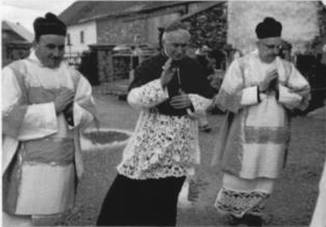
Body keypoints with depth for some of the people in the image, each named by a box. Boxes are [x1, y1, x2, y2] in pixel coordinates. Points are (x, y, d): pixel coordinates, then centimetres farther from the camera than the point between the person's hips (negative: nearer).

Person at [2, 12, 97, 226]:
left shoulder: (73, 75, 10)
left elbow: (90, 111, 6)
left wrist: (72, 110, -15)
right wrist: (52, 108, -14)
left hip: (64, 166, 4)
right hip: (27, 167, -3)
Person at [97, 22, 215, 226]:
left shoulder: (194, 67, 4)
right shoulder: (149, 66, -8)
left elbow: (208, 97, 11)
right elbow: (133, 98, -20)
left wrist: (191, 100, -9)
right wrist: (161, 82, -31)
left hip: (183, 137, 3)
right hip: (153, 134, -3)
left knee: (168, 192, 15)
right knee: (131, 190, 0)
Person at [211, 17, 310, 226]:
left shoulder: (287, 68, 4)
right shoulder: (240, 65, -6)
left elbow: (305, 95, -1)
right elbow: (226, 99, -12)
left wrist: (278, 89, -16)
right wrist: (259, 88, -18)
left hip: (274, 134, 3)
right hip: (246, 134, -3)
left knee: (266, 176, 12)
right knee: (240, 175, 8)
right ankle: (230, 209, 34)